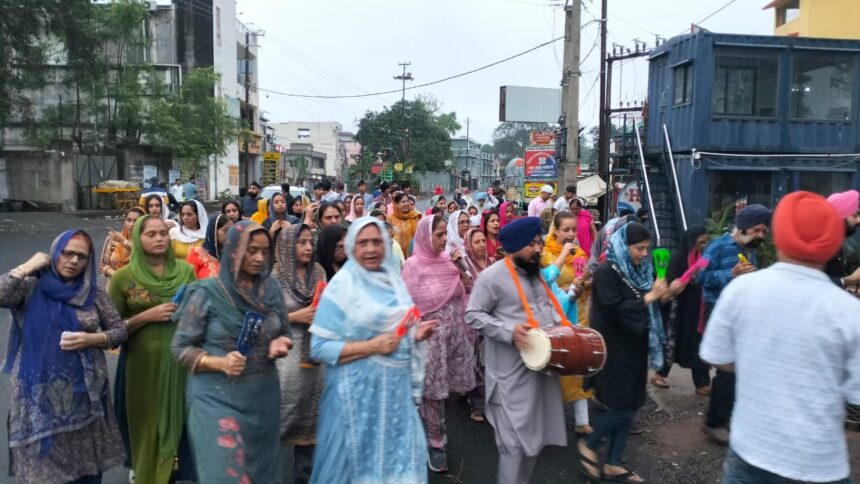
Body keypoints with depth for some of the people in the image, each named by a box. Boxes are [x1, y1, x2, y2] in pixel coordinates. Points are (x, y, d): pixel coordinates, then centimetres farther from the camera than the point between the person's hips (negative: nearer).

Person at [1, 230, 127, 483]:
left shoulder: (94, 294, 4)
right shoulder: (31, 287, -1)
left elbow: (120, 330, 5)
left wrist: (91, 339, -12)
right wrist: (28, 267, -12)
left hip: (85, 390, 2)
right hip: (40, 392, -2)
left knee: (87, 461, 11)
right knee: (43, 462, 6)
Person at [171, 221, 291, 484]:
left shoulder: (271, 289, 1)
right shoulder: (207, 293, -10)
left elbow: (284, 332, 13)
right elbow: (180, 346, -6)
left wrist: (280, 344, -10)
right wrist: (219, 363, -20)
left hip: (263, 394, 4)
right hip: (218, 396, -4)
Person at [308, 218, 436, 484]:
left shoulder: (392, 279, 6)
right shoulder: (341, 285, -11)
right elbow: (321, 347, -14)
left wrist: (416, 333, -3)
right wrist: (372, 346, -20)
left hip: (397, 386, 5)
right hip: (359, 389, -5)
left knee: (398, 452, 11)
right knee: (360, 456, 7)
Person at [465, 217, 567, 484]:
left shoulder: (537, 272, 14)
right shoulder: (492, 276, -13)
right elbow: (473, 315, -13)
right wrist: (509, 331, -24)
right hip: (513, 371, -8)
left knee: (536, 434, 16)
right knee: (517, 439, -3)